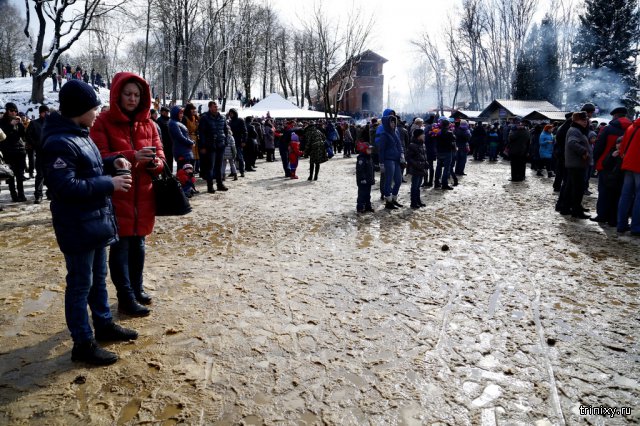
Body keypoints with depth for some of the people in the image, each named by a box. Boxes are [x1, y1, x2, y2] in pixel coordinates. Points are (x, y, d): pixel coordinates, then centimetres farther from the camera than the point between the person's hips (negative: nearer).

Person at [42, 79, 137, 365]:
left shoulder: (80, 135, 11)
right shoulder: (59, 143, -21)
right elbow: (64, 186, -25)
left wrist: (111, 163, 4)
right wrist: (109, 184, -22)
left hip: (96, 221, 10)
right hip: (77, 227, -10)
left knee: (98, 278, 21)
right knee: (80, 285, 2)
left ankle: (104, 325, 37)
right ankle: (83, 344, 14)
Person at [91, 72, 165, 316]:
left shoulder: (148, 124, 9)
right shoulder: (103, 122, -6)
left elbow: (160, 155, 11)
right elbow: (99, 158, -14)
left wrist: (156, 162, -13)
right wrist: (132, 157, -26)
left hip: (143, 196, 5)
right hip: (116, 195, -5)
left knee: (138, 245, 16)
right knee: (120, 246, 0)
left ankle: (136, 289, 31)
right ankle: (126, 298, 9)